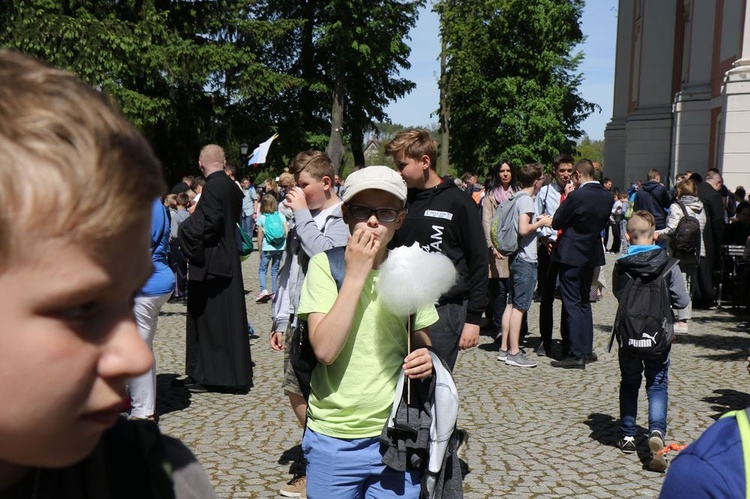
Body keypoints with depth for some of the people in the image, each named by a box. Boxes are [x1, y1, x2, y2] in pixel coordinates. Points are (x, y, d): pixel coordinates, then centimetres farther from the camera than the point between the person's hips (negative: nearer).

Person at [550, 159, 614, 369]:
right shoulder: (607, 196, 2)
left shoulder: (576, 196, -20)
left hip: (572, 255, -7)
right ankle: (587, 349, 25)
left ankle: (577, 355, -1)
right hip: (592, 254, 8)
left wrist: (567, 197, -2)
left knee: (572, 304, -2)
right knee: (584, 302, 19)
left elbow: (556, 223, -11)